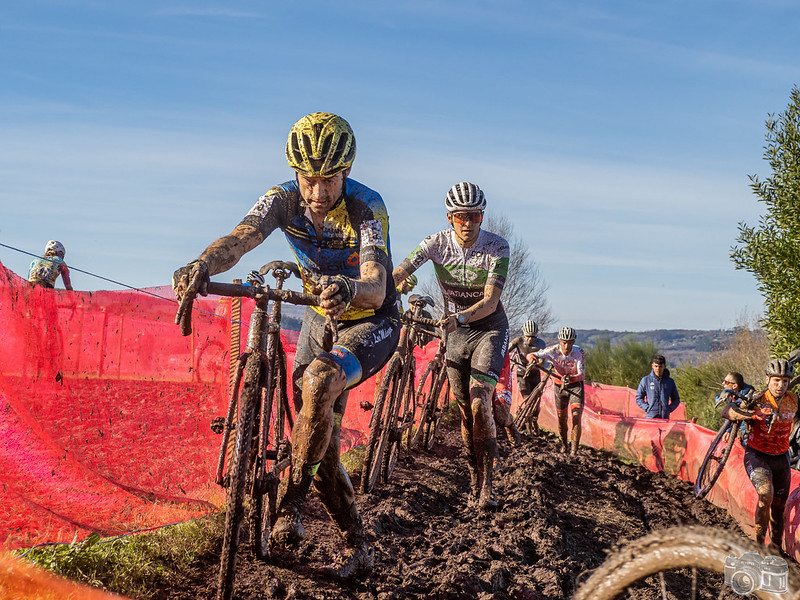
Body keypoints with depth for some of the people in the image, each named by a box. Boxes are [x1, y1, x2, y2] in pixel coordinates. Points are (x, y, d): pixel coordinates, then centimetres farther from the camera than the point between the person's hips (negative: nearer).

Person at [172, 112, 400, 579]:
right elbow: (239, 239, -32)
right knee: (320, 436, 1)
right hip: (321, 320, 5)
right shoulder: (284, 200, -14)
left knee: (319, 380, -35)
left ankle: (292, 502, -16)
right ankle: (359, 548, 17)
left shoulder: (367, 207, -26)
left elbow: (377, 288, -40)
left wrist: (349, 290, -64)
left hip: (371, 322, -5)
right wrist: (203, 266, -54)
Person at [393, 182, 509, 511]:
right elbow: (396, 275, -22)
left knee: (479, 403, -20)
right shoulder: (437, 242, -13)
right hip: (456, 332, 3)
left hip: (489, 327, -3)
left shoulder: (497, 247, -20)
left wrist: (462, 316, -46)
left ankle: (488, 483, -10)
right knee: (465, 410, 5)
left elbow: (490, 302, -28)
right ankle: (475, 481, 19)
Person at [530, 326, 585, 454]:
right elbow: (531, 355, -23)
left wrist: (571, 378, -50)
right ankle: (564, 445, 32)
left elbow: (582, 374, -29)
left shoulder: (578, 352, -23)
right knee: (561, 419, 8)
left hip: (575, 385, -1)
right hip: (559, 386, 2)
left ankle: (574, 449, -10)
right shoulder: (553, 350, -22)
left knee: (576, 417, -16)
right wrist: (533, 359, -47)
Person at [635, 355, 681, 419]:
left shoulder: (670, 382, 10)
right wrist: (647, 408, -5)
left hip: (665, 417, 2)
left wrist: (669, 409, 2)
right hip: (650, 417, -2)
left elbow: (676, 400, 19)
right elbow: (638, 398, 9)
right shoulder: (645, 380, 5)